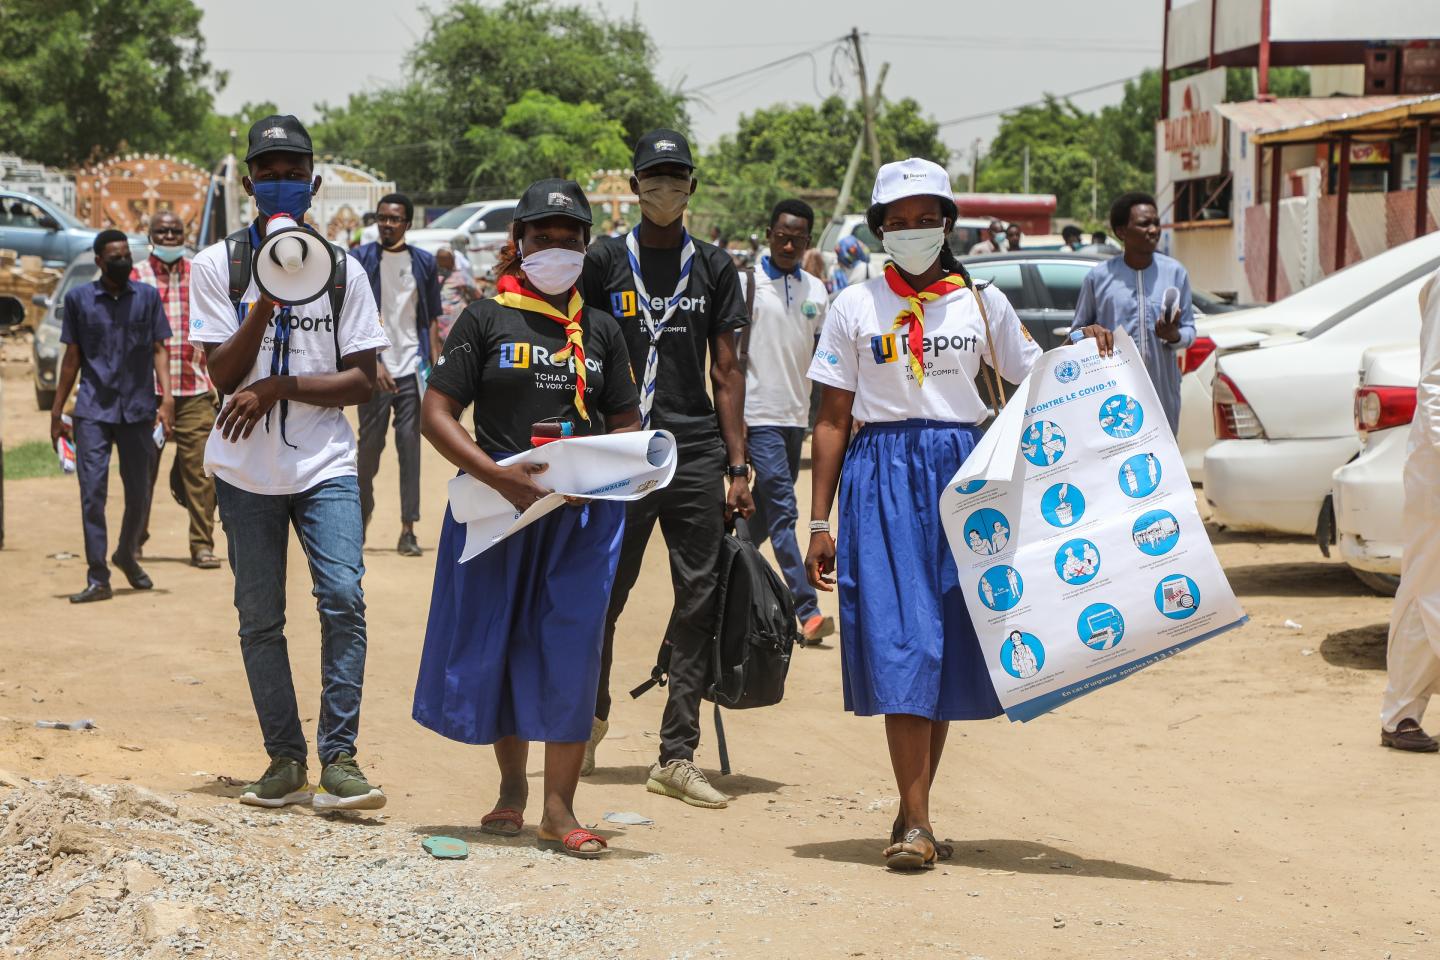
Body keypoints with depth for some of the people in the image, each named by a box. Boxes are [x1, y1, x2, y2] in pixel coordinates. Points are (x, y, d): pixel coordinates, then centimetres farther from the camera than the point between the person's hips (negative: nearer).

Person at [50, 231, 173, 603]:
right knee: (92, 492, -8)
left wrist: (166, 395, -10)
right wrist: (56, 413, 8)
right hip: (93, 411, -1)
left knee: (139, 494, 8)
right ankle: (97, 578, -5)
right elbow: (72, 357, 9)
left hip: (138, 411, 1)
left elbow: (159, 349, 4)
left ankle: (127, 554, 35)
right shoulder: (79, 299, 4)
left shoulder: (148, 297, 6)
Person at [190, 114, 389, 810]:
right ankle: (285, 759, 13)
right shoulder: (217, 266, 2)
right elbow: (222, 374, -6)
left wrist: (279, 388, -14)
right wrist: (268, 297, -19)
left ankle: (339, 759, -13)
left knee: (343, 599, -16)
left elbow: (364, 380, 0)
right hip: (246, 471, 0)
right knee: (259, 618, 4)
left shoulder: (343, 270, 4)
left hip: (325, 465, 0)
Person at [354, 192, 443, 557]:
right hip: (374, 369, -1)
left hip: (412, 369, 2)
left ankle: (408, 530, -1)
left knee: (410, 445, -2)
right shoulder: (361, 260, 1)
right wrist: (373, 363, -15)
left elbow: (432, 320, 10)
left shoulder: (423, 262, 9)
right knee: (370, 442, 4)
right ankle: (363, 508, 28)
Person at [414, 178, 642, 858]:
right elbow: (436, 413, -3)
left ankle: (558, 809, -1)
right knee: (496, 644, 7)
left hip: (582, 514, 2)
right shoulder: (486, 319, 3)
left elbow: (626, 423, 17)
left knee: (571, 652, -5)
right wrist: (500, 475, -16)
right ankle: (511, 788, 27)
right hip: (497, 508, -1)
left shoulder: (601, 330, 13)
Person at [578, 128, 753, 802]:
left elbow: (726, 372, 10)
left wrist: (736, 466, 3)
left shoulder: (714, 266, 11)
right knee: (604, 594, 2)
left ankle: (676, 757, 0)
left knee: (699, 601, -2)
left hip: (697, 452, 2)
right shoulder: (605, 260, 5)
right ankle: (591, 714, 28)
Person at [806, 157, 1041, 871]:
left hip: (962, 472, 2)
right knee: (899, 639, -11)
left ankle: (915, 808, 15)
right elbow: (833, 419, 7)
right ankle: (916, 824, -13)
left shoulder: (982, 302, 10)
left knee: (949, 645, 2)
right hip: (882, 475, -2)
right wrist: (819, 522, 3)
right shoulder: (854, 307, 7)